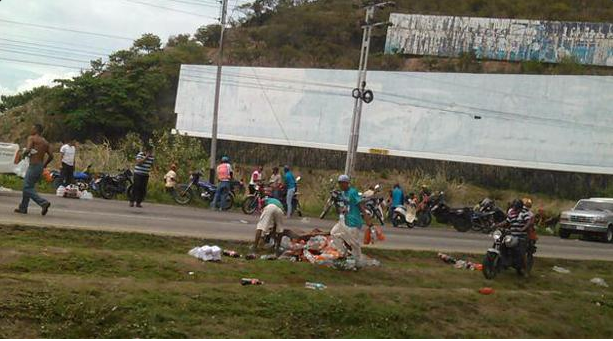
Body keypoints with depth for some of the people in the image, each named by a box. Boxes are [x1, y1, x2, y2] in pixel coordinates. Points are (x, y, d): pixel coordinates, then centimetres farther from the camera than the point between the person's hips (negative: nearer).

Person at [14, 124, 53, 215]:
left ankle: (43, 203, -20)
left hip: (33, 166, -8)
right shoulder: (45, 142, 14)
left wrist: (23, 155, 0)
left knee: (27, 188, -6)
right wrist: (44, 165, 22)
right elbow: (51, 156, 10)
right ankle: (23, 208, 22)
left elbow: (28, 150, -21)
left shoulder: (32, 138, -6)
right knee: (28, 187, 18)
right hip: (40, 167, 8)